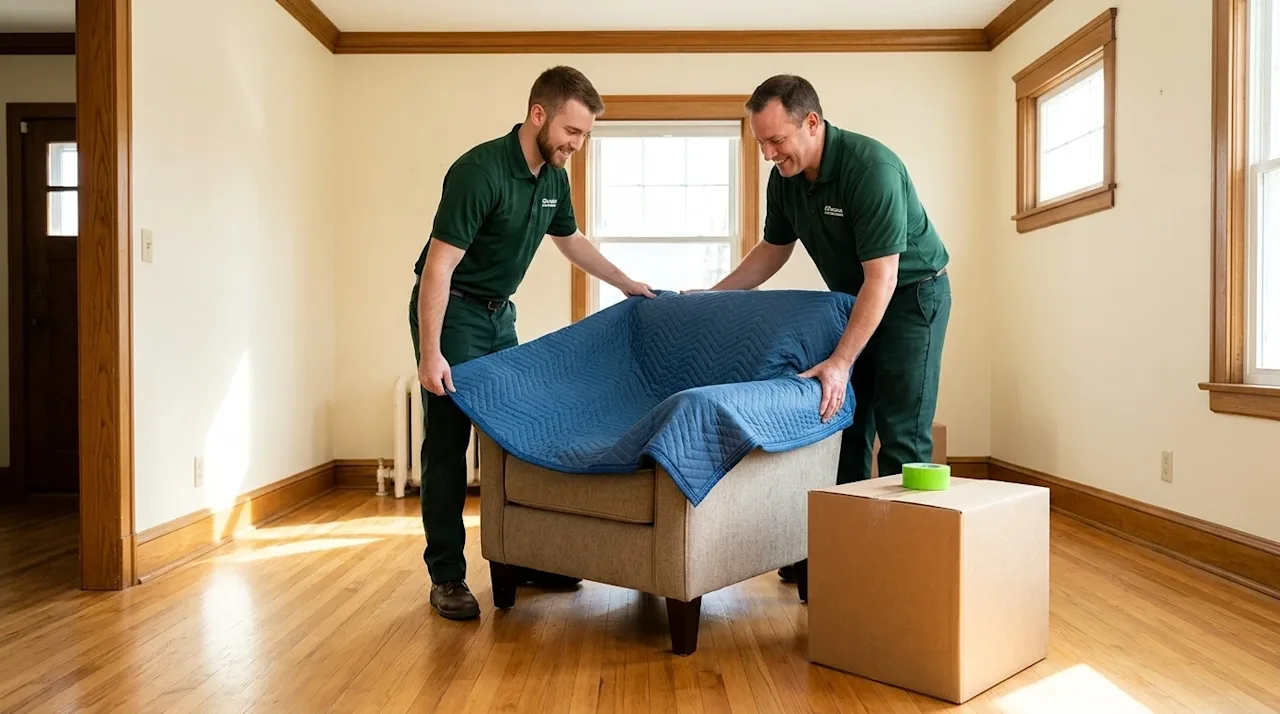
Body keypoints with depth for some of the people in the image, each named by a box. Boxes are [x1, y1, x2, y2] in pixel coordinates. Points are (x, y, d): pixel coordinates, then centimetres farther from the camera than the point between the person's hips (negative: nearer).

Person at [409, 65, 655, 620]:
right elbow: (438, 265, -26)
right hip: (450, 311, -8)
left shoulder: (554, 177, 0)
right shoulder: (480, 172, -24)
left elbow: (570, 239, 19)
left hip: (499, 314, 8)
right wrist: (430, 354, -30)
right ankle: (446, 576, 4)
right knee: (448, 441, -5)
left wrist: (628, 284, 21)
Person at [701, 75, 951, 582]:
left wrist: (840, 362, -37)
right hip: (852, 297, 7)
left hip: (911, 294, -7)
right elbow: (773, 250, 10)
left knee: (901, 433, -9)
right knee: (843, 421, 9)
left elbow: (882, 278, -32)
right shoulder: (784, 179, -8)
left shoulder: (872, 168, -30)